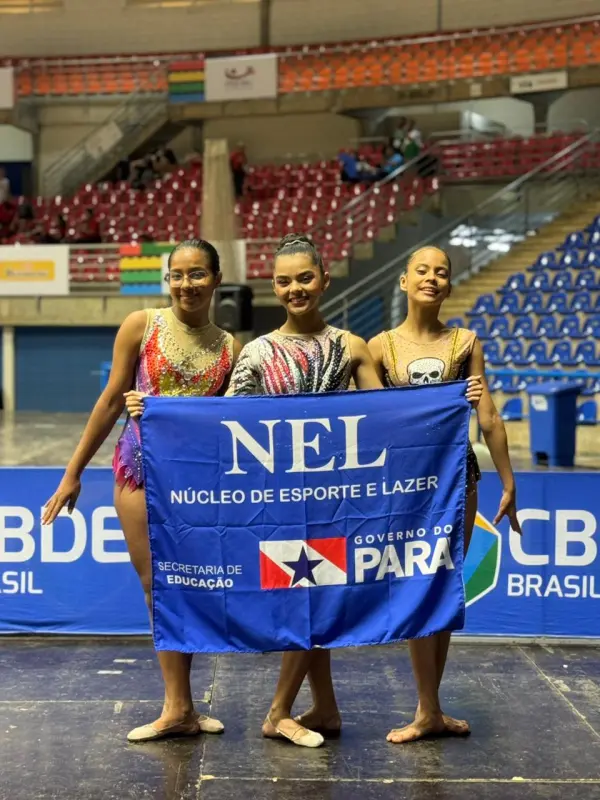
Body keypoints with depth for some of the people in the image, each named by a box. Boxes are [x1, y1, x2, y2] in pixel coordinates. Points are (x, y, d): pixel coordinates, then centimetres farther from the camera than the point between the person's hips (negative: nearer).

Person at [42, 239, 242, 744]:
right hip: (142, 469, -1)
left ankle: (178, 707, 14)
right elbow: (111, 402, 2)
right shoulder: (141, 327, 1)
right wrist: (74, 473, 1)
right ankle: (180, 707, 6)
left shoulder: (230, 348, 5)